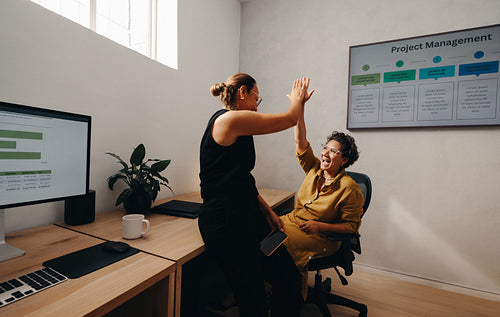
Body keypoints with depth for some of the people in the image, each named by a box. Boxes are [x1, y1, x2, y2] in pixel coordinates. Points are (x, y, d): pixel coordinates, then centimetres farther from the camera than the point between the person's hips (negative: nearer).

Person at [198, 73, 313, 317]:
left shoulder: (235, 125, 16)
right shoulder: (230, 119, -14)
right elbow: (289, 119, -7)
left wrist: (267, 211, 12)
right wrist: (296, 97, 15)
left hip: (247, 217, 9)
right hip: (226, 222, -9)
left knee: (289, 278, 9)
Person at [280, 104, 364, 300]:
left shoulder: (349, 188, -11)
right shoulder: (314, 169, 3)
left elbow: (352, 226, -7)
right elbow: (300, 142, -3)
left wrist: (320, 226, -17)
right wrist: (298, 107, -9)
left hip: (320, 237, -5)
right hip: (292, 221, 6)